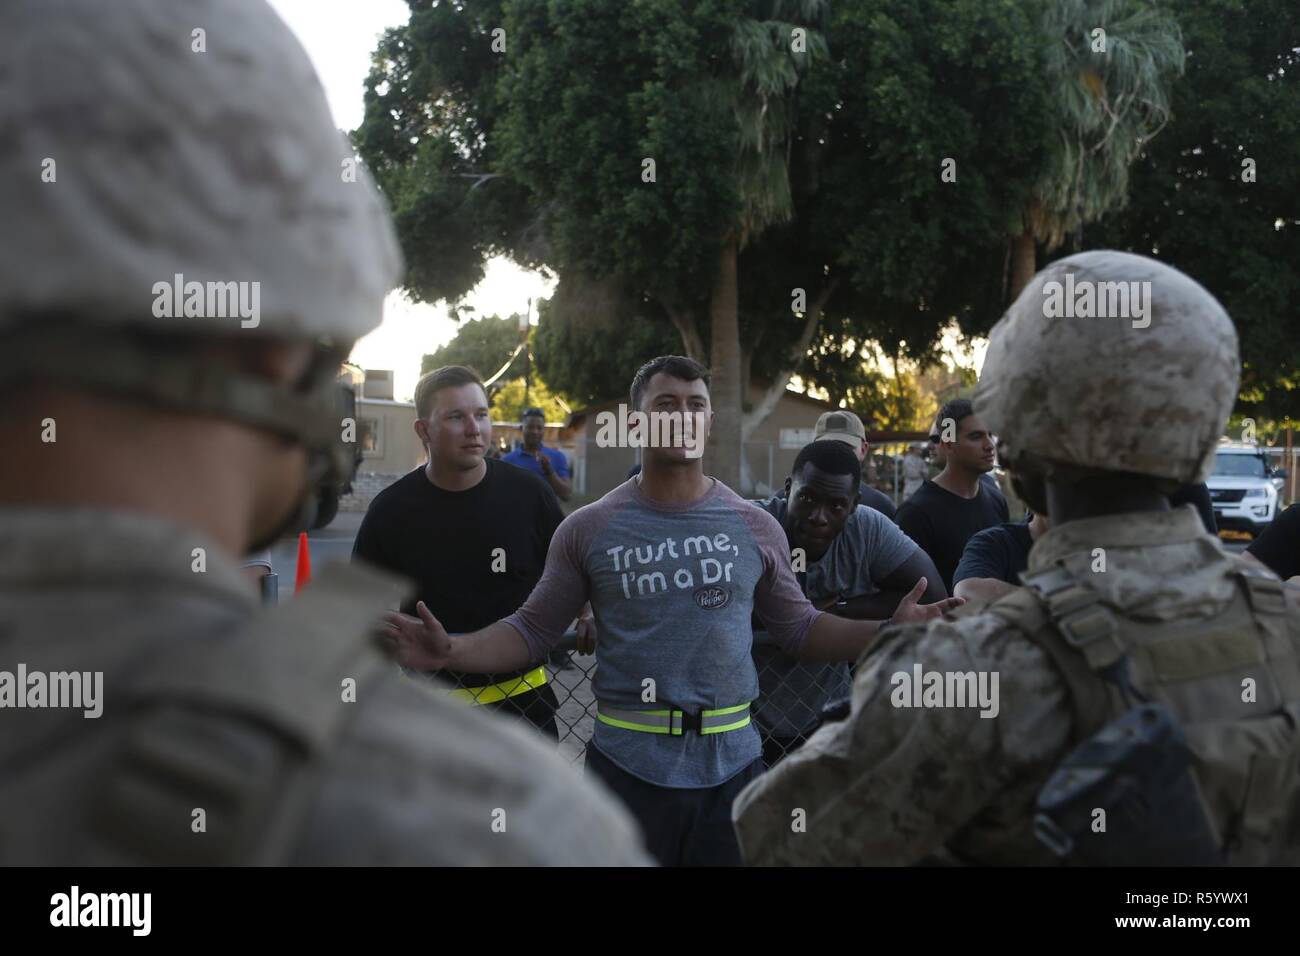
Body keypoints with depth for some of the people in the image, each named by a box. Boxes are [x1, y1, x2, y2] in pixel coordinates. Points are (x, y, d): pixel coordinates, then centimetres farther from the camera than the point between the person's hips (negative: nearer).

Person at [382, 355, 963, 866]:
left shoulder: (756, 528, 3)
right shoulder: (588, 530, -2)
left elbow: (798, 630, 9)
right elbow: (533, 631, 2)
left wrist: (889, 632, -4)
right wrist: (452, 651, -15)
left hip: (732, 764, 2)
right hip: (626, 766, -1)